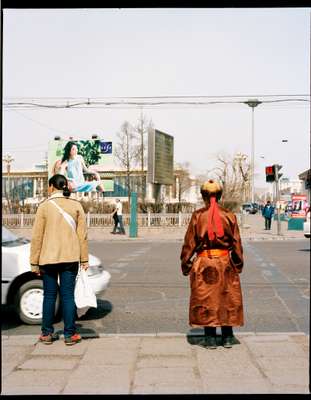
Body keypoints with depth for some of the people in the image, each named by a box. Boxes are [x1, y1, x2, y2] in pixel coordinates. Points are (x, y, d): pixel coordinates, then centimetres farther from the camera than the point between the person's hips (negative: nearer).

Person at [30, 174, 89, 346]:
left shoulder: (44, 206, -3)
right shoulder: (76, 205, 2)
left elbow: (37, 237, -3)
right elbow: (82, 235, 1)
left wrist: (34, 262, 2)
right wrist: (84, 259, 6)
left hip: (48, 258, -1)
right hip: (70, 258, 1)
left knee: (49, 296, 9)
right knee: (68, 295, 5)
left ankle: (47, 333, 16)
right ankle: (70, 334, 7)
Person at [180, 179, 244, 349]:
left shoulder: (197, 216, -6)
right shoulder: (229, 215, -2)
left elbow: (189, 242, -3)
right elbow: (236, 243, 3)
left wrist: (185, 264, 6)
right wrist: (238, 264, 14)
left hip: (203, 264, -1)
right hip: (225, 263, 2)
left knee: (206, 300, 8)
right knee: (227, 299, 13)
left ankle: (210, 338, 12)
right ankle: (227, 338, 20)